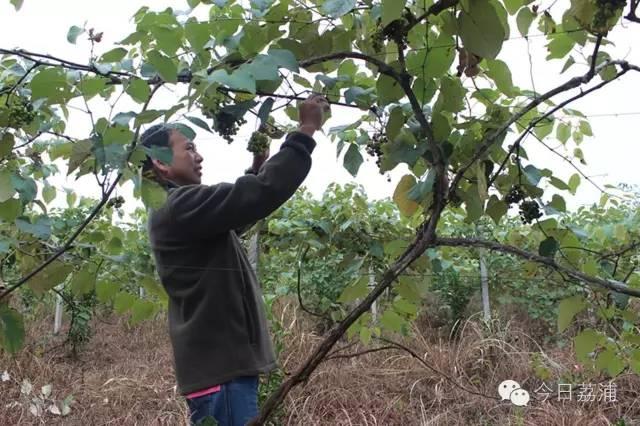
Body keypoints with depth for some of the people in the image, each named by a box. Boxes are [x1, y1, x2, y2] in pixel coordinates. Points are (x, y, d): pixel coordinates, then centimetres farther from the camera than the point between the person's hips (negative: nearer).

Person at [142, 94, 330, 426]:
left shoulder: (176, 210, 17)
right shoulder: (180, 206, -15)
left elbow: (239, 204, 31)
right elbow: (262, 194, -23)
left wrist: (258, 162, 16)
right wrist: (306, 131, -14)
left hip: (220, 362, 10)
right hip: (220, 366, -10)